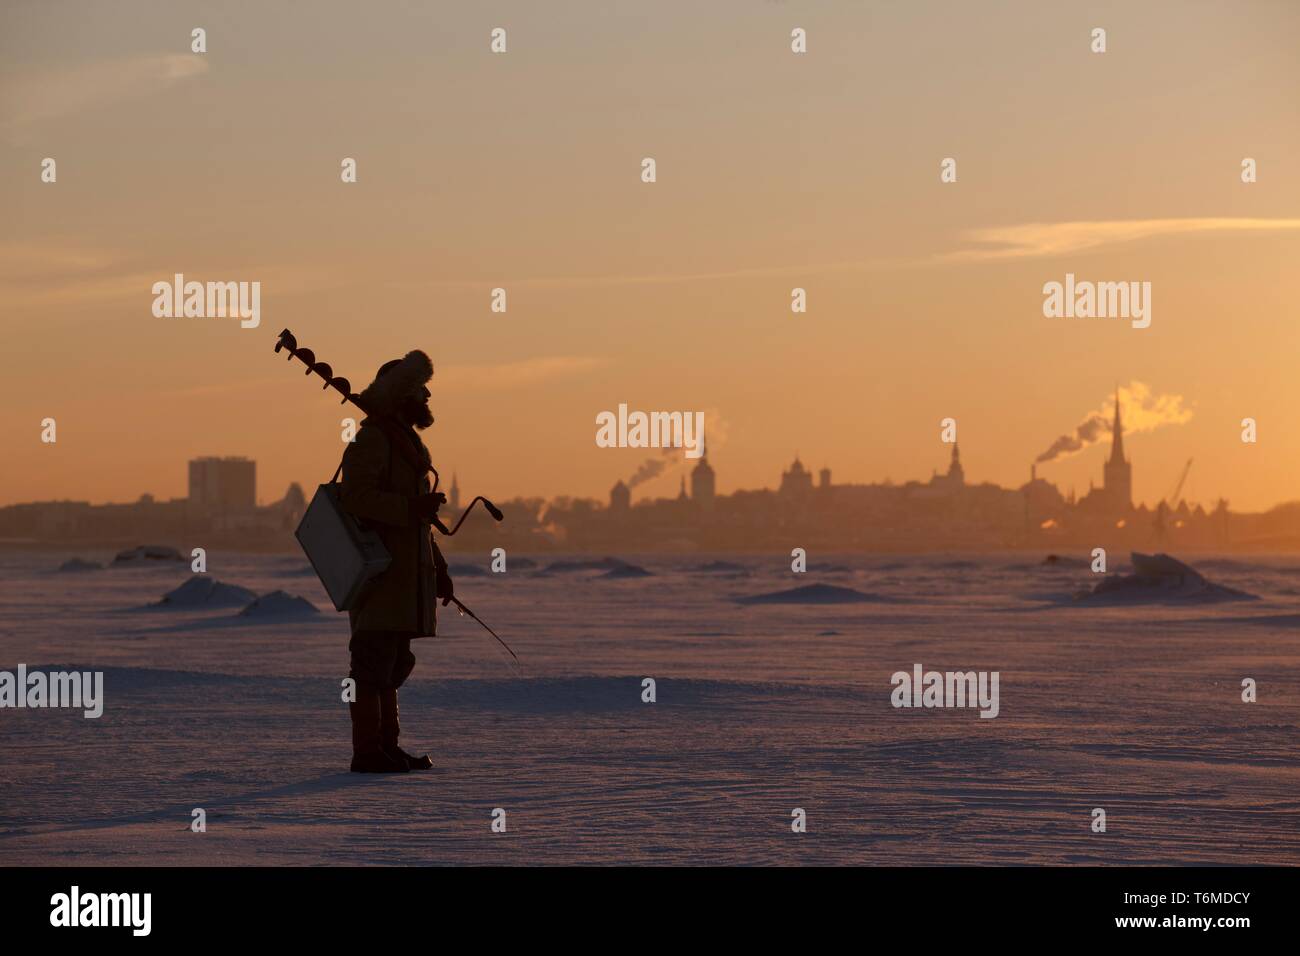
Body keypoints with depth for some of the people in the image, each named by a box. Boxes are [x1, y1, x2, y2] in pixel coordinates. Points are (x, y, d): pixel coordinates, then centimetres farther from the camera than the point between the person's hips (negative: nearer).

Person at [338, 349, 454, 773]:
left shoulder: (406, 442, 22)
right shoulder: (372, 438, -9)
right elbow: (355, 496, -24)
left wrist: (439, 571, 24)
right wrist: (412, 508, -26)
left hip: (403, 574, 10)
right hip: (380, 569, -10)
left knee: (391, 664, 11)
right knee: (374, 663, -10)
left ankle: (388, 747, 15)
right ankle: (367, 752, -10)